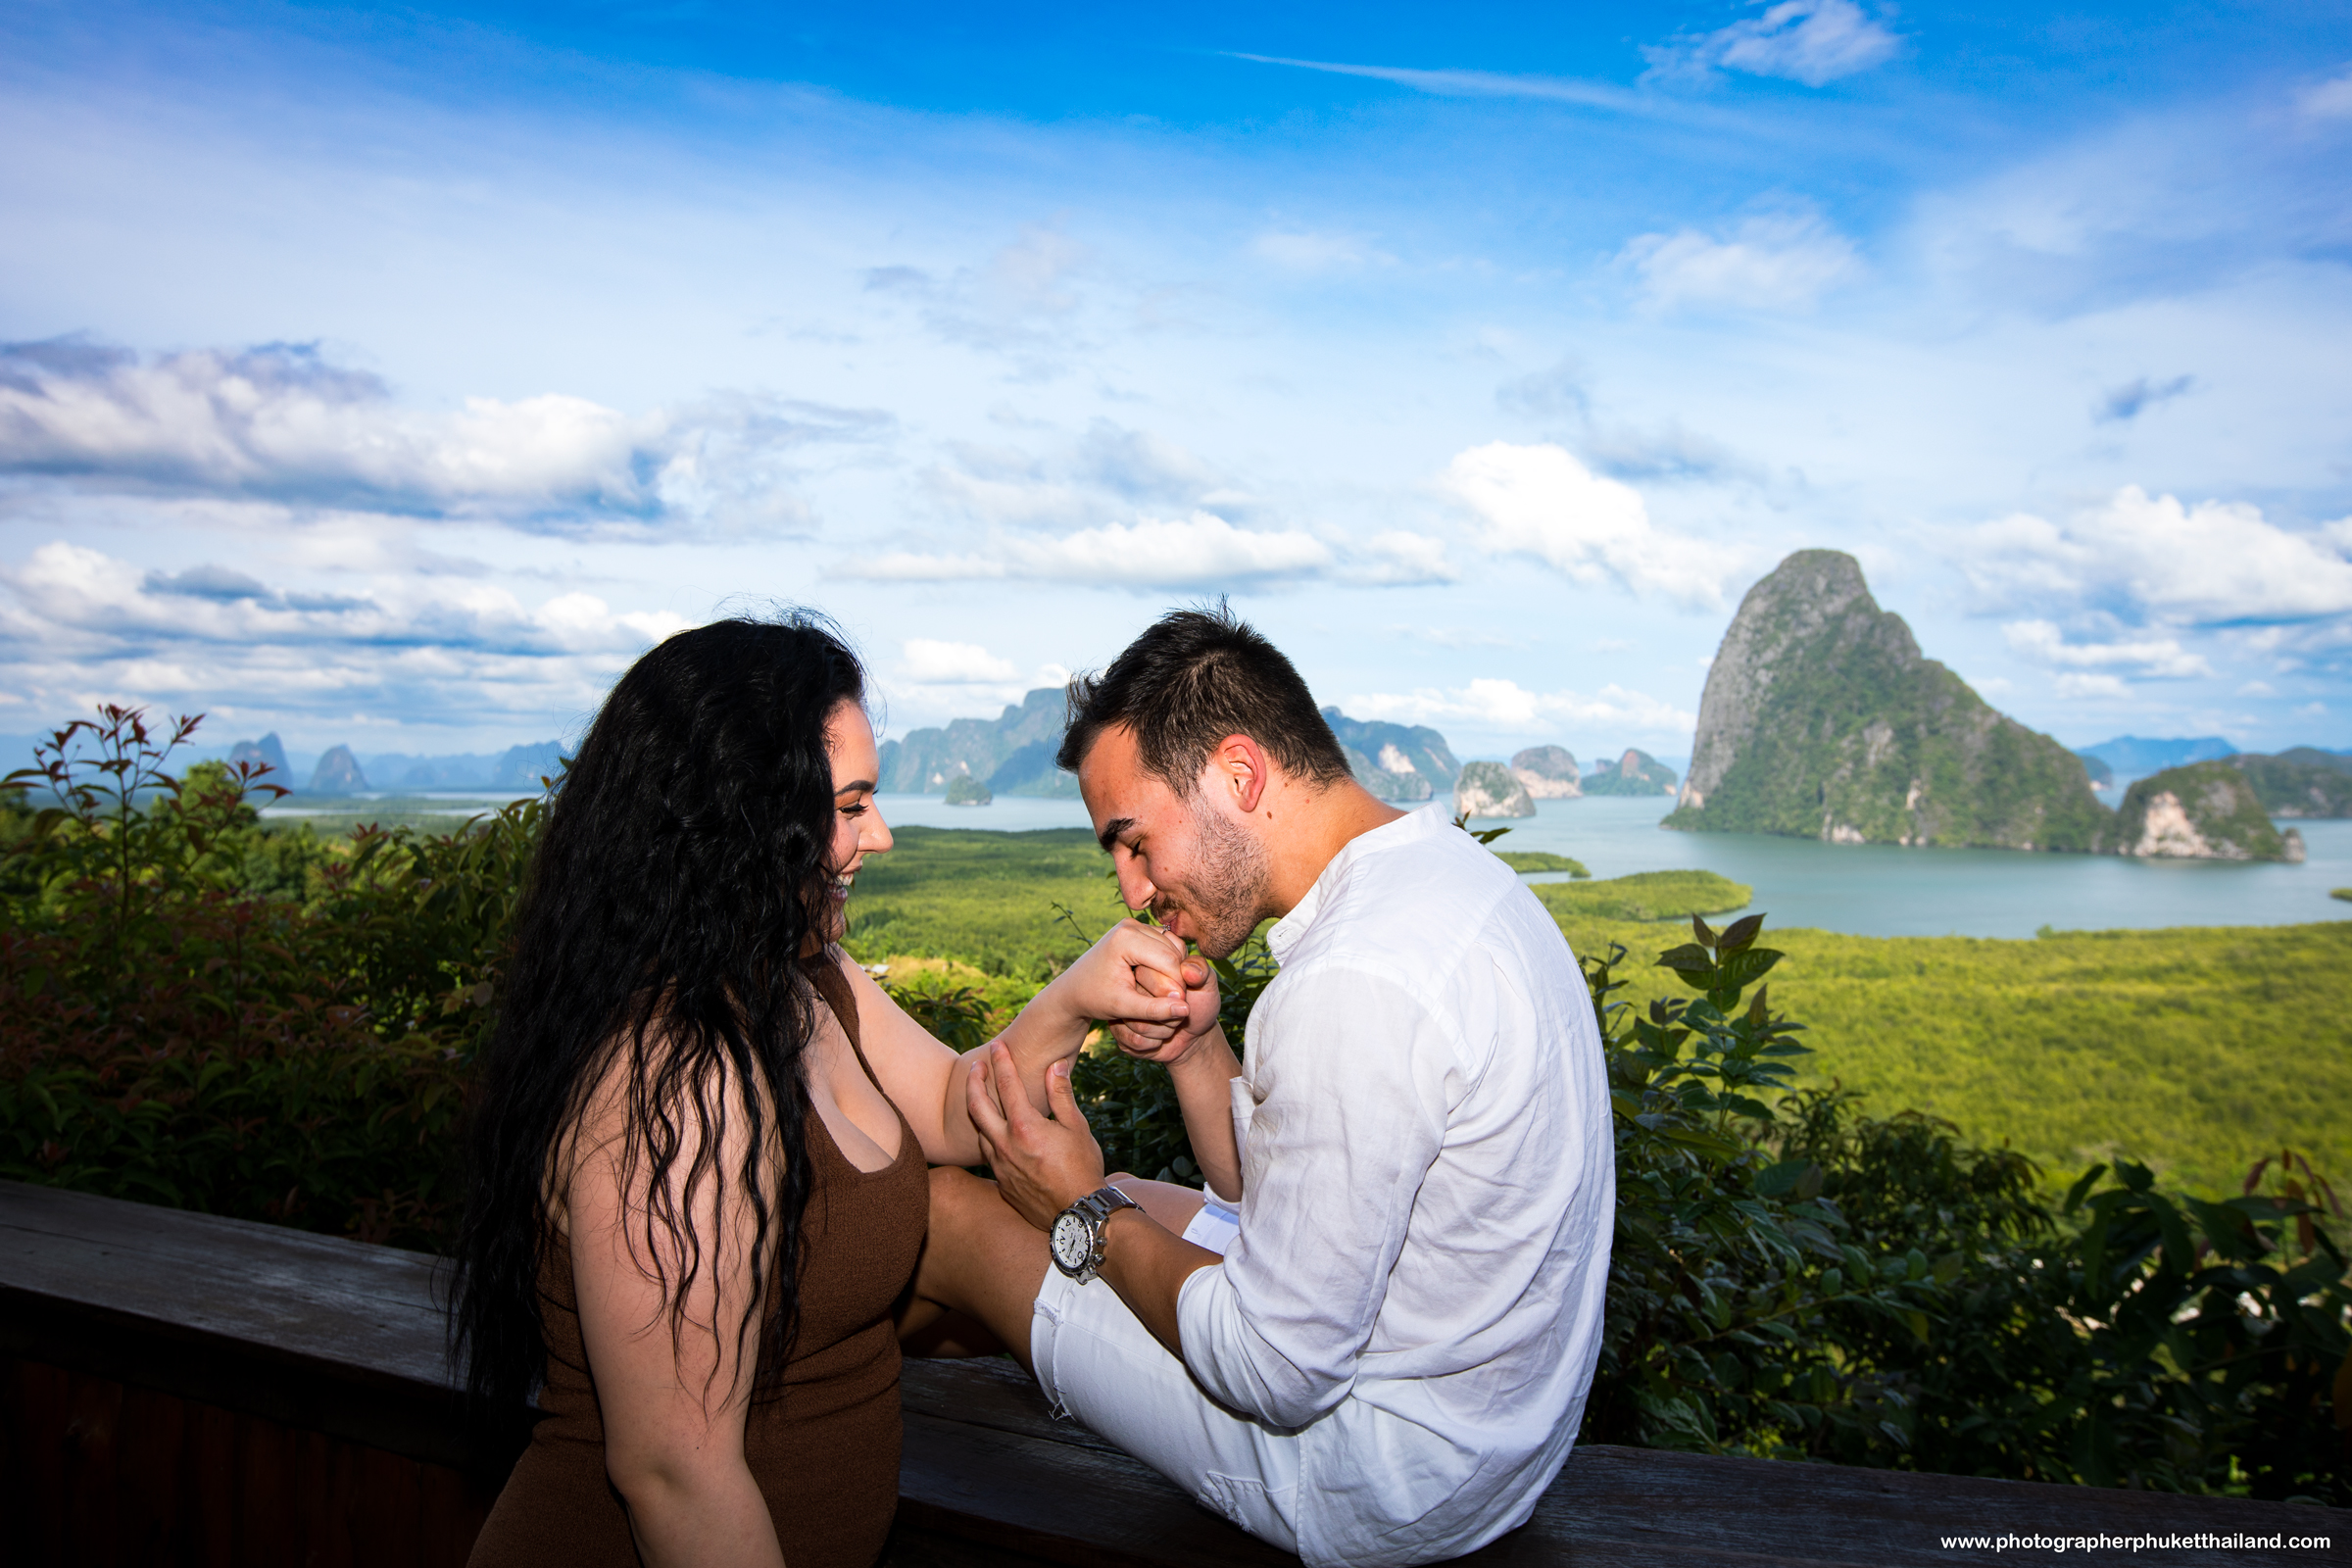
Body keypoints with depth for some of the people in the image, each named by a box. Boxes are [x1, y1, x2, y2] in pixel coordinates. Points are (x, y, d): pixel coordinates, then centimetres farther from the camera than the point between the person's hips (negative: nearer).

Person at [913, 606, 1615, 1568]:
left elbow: (1276, 1375, -24)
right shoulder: (1447, 872, 2)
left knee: (941, 1209, 0)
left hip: (1385, 1483, -9)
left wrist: (1088, 1218, -11)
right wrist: (1197, 1047, -7)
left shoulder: (1359, 988, -32)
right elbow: (1276, 1192, 9)